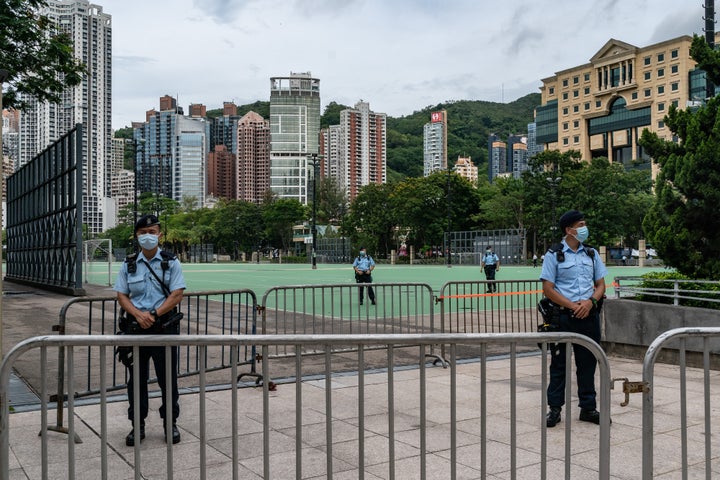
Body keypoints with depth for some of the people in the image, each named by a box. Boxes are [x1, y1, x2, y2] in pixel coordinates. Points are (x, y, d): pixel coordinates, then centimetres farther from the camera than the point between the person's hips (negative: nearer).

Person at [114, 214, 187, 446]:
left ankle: (170, 423, 19)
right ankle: (137, 425, 21)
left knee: (167, 377, 4)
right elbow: (121, 295, 4)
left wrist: (154, 314, -16)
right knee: (136, 378, 8)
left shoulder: (171, 262, 1)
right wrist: (138, 314, -14)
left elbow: (177, 294, -7)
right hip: (135, 327, 2)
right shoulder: (129, 264, 8)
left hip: (164, 325, -2)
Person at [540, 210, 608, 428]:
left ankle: (588, 407, 21)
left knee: (588, 362, 10)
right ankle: (554, 409, 12)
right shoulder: (554, 255, -3)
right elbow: (548, 289, -7)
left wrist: (590, 301, -9)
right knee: (559, 363, 4)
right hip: (563, 317, -4)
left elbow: (601, 285, 11)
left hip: (589, 315, 4)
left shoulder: (592, 253, 10)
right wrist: (573, 306, -14)